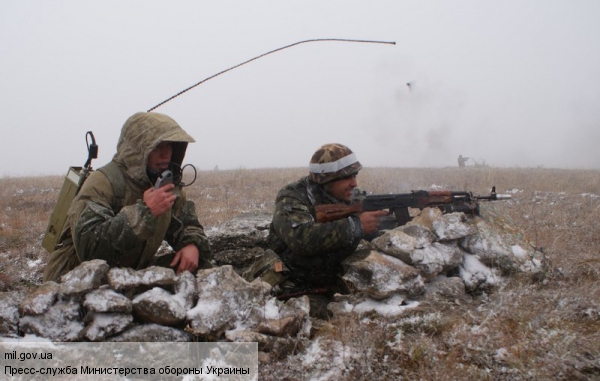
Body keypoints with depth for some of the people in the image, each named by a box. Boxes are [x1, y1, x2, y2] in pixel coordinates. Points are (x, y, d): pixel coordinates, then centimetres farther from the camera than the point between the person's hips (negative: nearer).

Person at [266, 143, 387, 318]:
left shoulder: (348, 197, 2)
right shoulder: (292, 197, -17)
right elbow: (301, 238, -36)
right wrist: (356, 225, -34)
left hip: (336, 284, 6)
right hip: (298, 290, -6)